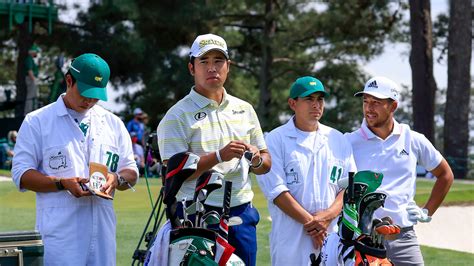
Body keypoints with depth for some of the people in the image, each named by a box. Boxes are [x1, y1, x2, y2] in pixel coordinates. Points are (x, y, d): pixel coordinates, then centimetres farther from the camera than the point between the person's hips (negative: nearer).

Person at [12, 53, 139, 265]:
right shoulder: (37, 122, 5)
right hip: (60, 234, -4)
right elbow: (21, 174, -1)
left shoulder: (113, 124, 18)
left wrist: (116, 179, -5)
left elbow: (131, 172, 20)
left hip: (102, 230, 5)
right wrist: (63, 183, -15)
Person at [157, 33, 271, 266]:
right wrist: (219, 156, -21)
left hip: (241, 213, 5)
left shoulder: (244, 109, 15)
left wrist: (257, 160, -5)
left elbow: (266, 164, 18)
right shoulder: (178, 115, -3)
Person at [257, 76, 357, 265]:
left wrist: (328, 215, -9)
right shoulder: (275, 140, 2)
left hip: (333, 237, 4)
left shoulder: (338, 140, 15)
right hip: (291, 241, -4)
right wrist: (310, 221, -14)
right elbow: (276, 190, -8)